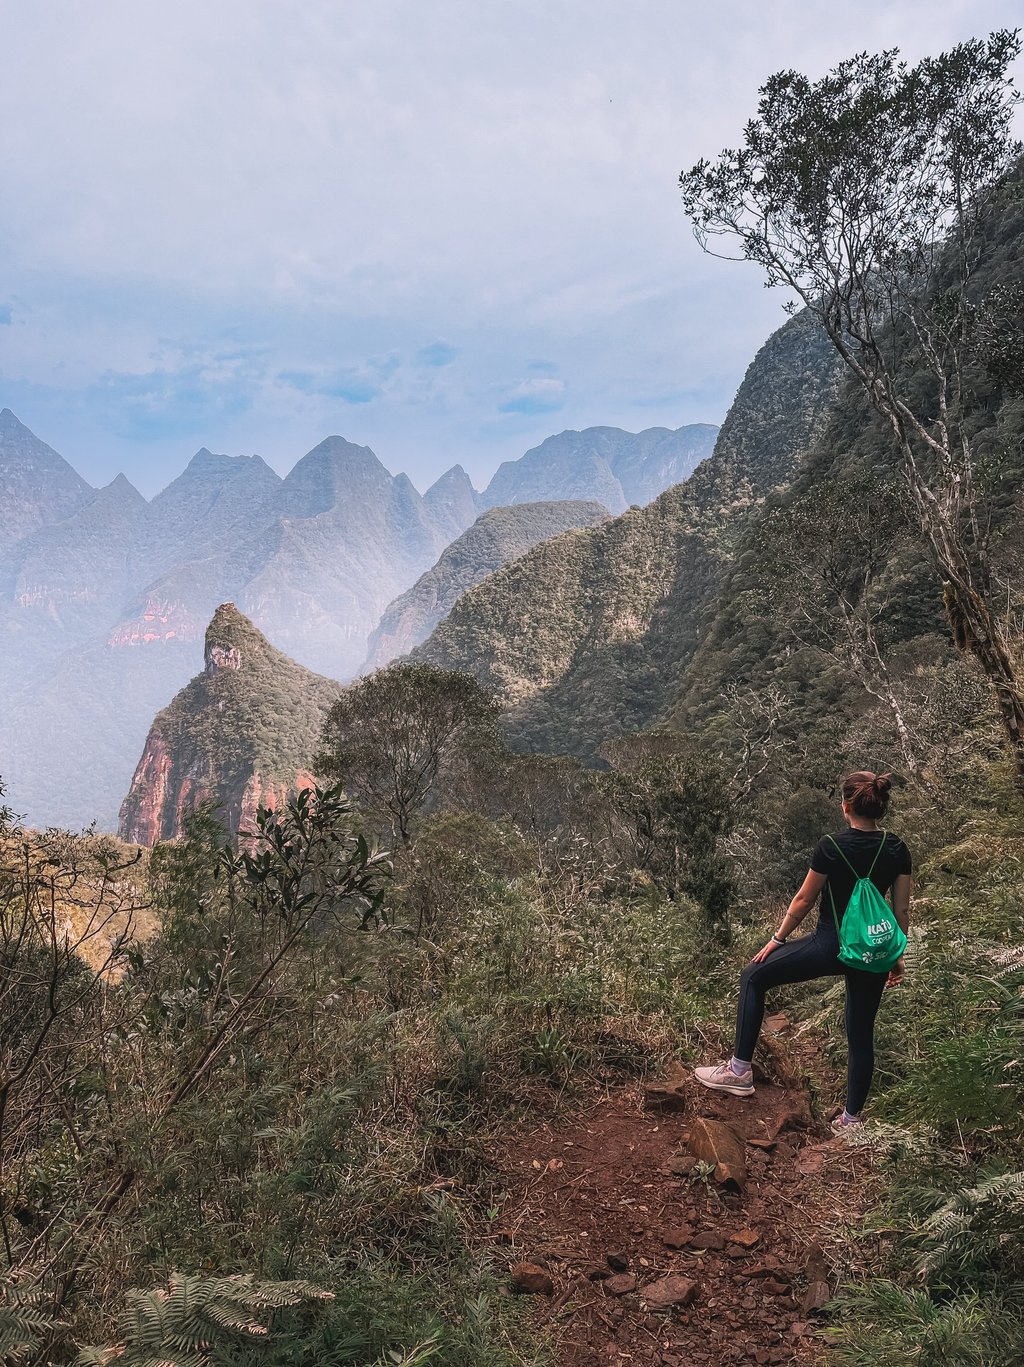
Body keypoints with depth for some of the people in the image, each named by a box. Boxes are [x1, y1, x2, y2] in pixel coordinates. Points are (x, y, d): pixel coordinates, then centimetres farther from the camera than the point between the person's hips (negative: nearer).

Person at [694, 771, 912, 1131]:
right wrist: (897, 957, 17)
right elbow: (901, 911, 5)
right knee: (861, 1034, 18)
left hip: (831, 946, -5)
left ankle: (740, 1070, 10)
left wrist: (777, 939, 6)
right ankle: (851, 1118, 26)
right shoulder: (897, 851, -1)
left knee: (754, 977, 10)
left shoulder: (831, 847, -14)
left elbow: (804, 901, -7)